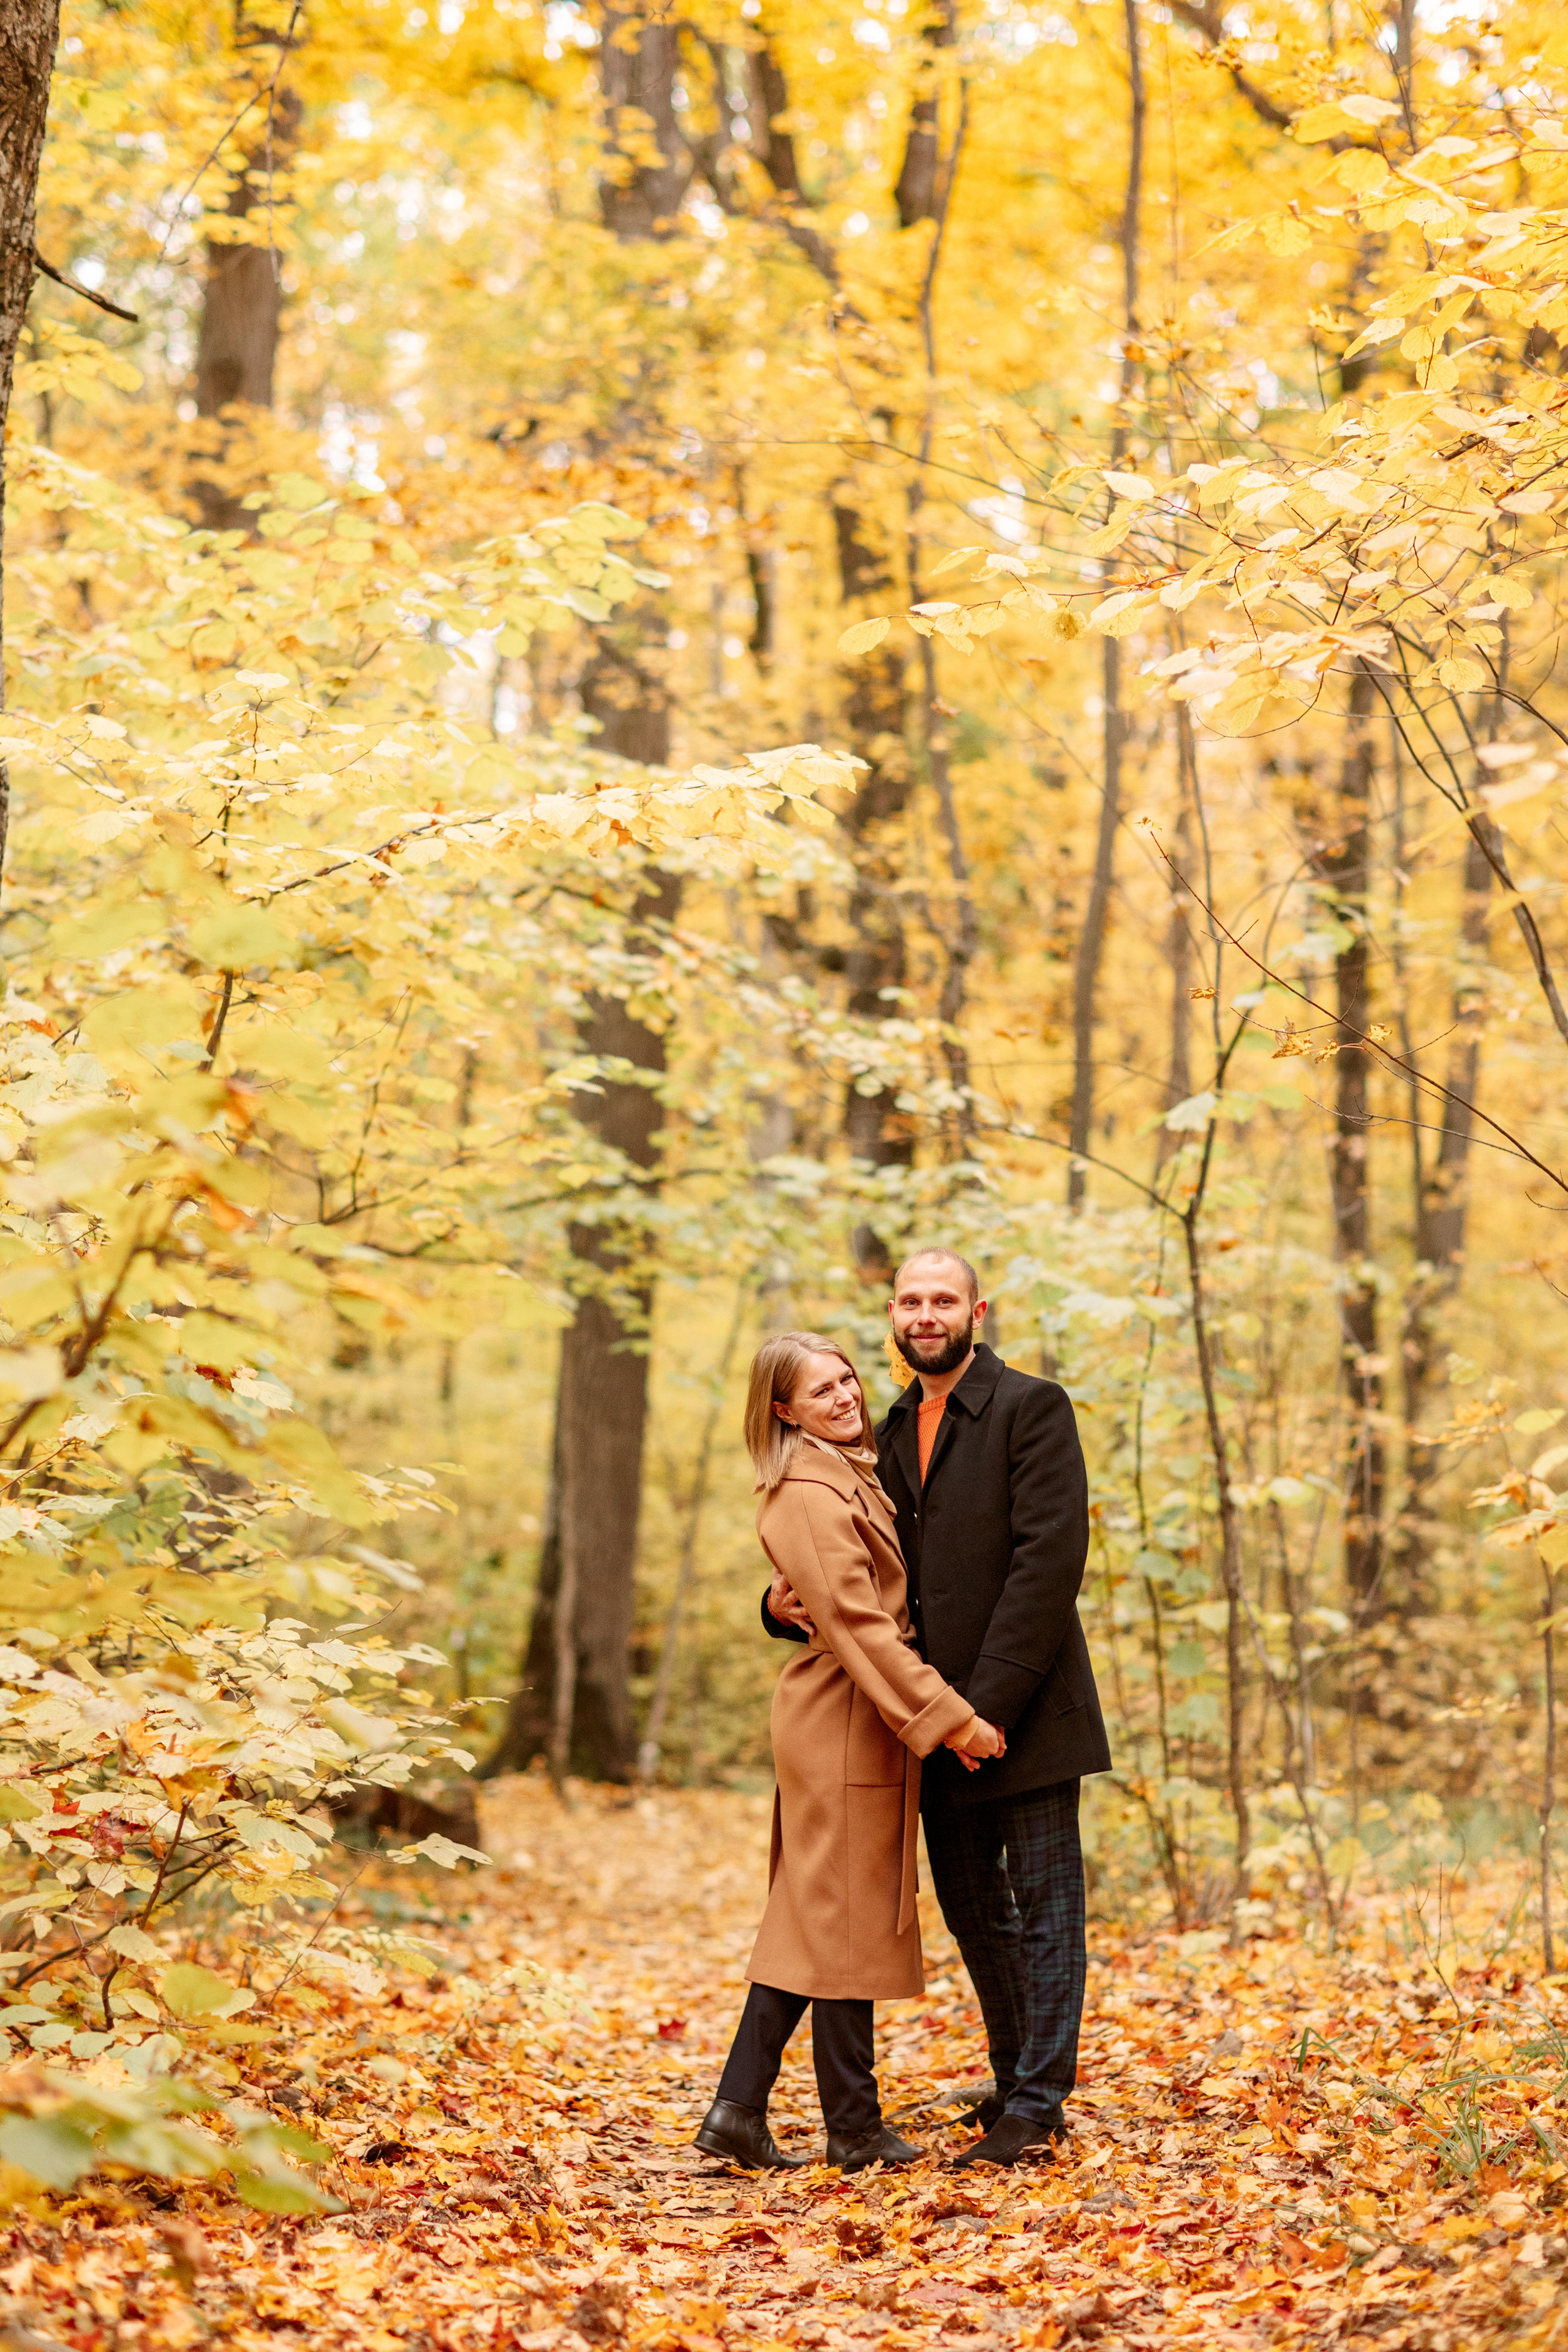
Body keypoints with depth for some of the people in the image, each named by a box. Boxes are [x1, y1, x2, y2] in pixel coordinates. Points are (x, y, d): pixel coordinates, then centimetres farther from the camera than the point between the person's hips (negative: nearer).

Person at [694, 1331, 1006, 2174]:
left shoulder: (850, 1478, 16)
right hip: (845, 1724, -10)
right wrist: (948, 1715, -21)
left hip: (832, 1724, 10)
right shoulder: (811, 1495, -16)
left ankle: (738, 2112, 15)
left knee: (809, 1917, 12)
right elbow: (856, 1622, -22)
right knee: (847, 1922, -1)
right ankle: (854, 2131, 9)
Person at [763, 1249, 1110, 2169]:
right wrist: (789, 1605, -5)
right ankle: (1019, 2078, 29)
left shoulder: (1033, 1408, -8)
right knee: (969, 1904, 15)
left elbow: (1051, 1559, -17)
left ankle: (1036, 2107, 4)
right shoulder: (893, 1433, 15)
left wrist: (991, 1699, -21)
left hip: (1027, 1710, -8)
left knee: (1045, 1905, -1)